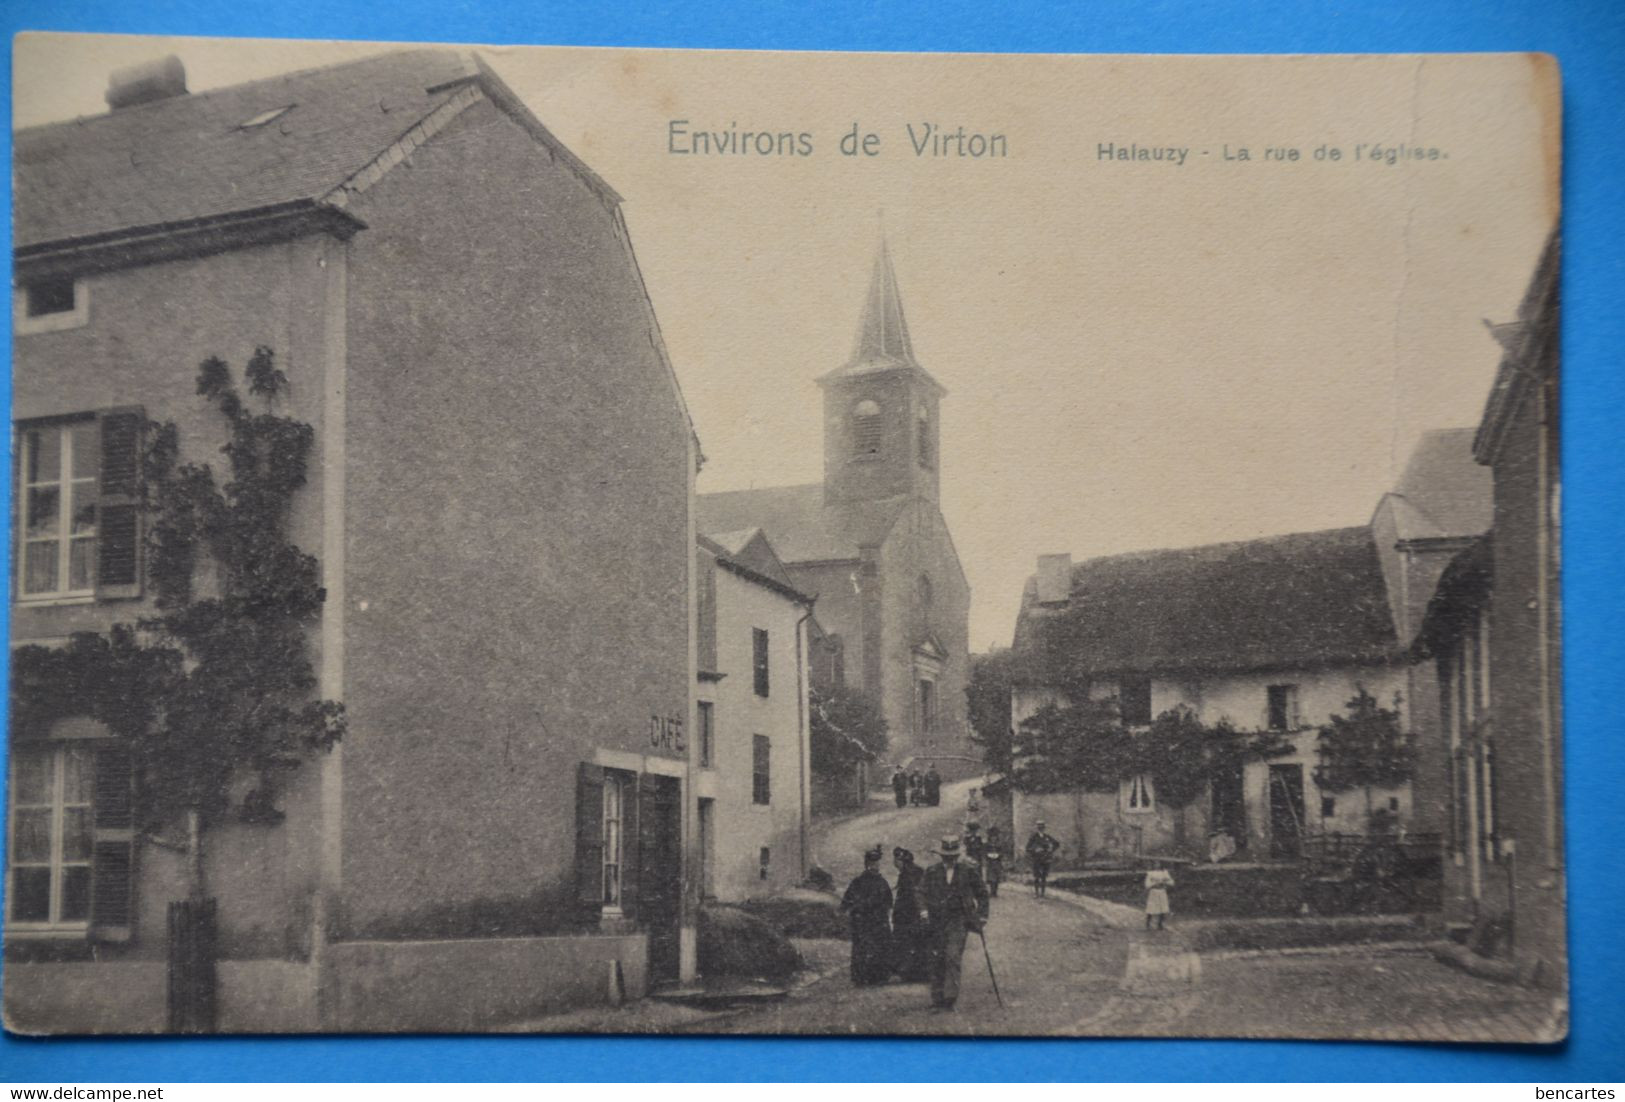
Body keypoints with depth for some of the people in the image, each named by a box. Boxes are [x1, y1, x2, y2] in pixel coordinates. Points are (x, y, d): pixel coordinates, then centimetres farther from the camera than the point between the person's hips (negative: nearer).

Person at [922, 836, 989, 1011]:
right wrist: (925, 911, 4)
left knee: (953, 957, -16)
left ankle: (950, 999, -15)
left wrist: (982, 915, 8)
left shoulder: (968, 871, 2)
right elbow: (922, 893, 16)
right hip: (937, 921, 2)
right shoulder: (932, 872, 6)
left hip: (958, 920, -2)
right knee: (937, 961, 3)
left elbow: (982, 892, 13)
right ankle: (937, 1000, 11)